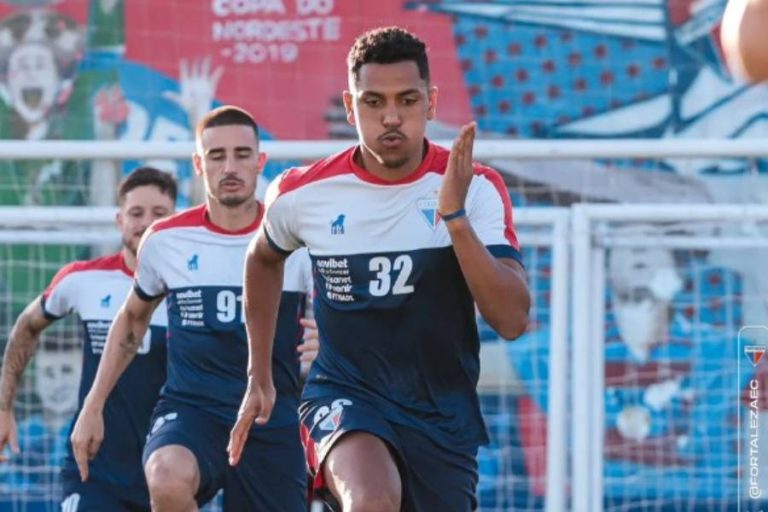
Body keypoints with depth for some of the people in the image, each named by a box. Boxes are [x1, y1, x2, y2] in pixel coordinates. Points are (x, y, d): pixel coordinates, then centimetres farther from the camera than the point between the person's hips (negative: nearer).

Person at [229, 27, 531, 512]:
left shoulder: (476, 187, -10)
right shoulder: (305, 193, -7)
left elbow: (512, 319, -20)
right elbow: (264, 259, 18)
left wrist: (456, 217, -30)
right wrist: (259, 376, 19)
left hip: (444, 413, 2)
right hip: (345, 394, -2)